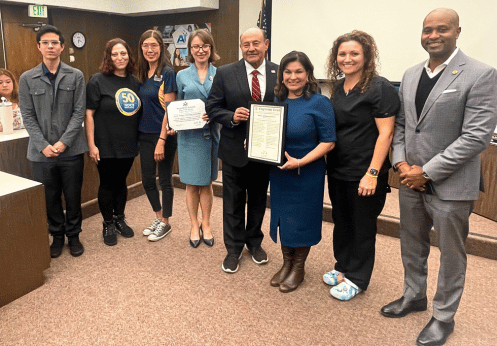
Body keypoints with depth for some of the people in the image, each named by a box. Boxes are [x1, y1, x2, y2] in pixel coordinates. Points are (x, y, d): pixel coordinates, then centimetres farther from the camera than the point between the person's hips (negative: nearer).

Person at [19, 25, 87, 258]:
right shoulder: (27, 79, 5)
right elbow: (28, 117, 1)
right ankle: (57, 236, 29)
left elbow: (79, 112, -3)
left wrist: (63, 142, -12)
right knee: (50, 197, 11)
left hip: (71, 150, -1)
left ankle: (73, 236, 26)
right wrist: (43, 145, -11)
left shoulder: (76, 76, 2)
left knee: (73, 196, 8)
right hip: (42, 152, 1)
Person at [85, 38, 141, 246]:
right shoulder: (98, 80, -8)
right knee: (107, 184, 7)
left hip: (128, 145, 4)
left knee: (121, 182, 16)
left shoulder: (134, 82, 7)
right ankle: (108, 224, 24)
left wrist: (139, 139, 10)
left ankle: (120, 219, 32)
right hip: (106, 146, -4)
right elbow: (88, 114, -10)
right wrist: (91, 145, -15)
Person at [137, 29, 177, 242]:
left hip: (164, 135, -7)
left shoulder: (167, 73, -10)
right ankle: (158, 218, 31)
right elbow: (142, 105, 15)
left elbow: (169, 109, -14)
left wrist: (162, 140, -18)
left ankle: (165, 223, 22)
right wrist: (140, 134, 8)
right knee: (147, 180, 12)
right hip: (144, 135, 7)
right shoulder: (143, 74, 9)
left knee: (164, 180, 6)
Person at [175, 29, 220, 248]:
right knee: (192, 184, 6)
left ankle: (206, 226, 26)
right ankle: (194, 227, 22)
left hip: (211, 134, 1)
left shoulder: (219, 75, 4)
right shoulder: (182, 76, 5)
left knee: (207, 183, 11)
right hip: (190, 136, 0)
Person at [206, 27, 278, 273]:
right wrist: (232, 117, -21)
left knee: (258, 200, 18)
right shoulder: (225, 73, -4)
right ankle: (233, 249, 29)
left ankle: (255, 242, 39)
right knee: (233, 203, 10)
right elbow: (212, 107, -2)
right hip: (234, 149, -1)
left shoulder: (279, 74, -1)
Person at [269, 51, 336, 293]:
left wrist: (300, 161, -24)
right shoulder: (277, 101, 5)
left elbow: (328, 141, -14)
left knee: (301, 219, 8)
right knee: (283, 216, 15)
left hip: (307, 173, -5)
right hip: (279, 172, 5)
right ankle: (286, 263, 35)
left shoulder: (319, 103, -11)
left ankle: (298, 268, 30)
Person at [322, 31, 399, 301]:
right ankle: (343, 266, 38)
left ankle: (356, 278, 26)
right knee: (341, 221, 18)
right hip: (337, 170, 7)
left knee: (362, 226, 8)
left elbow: (385, 133, -15)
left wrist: (372, 173, -20)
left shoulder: (379, 88, -12)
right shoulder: (338, 87, 10)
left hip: (364, 174, -7)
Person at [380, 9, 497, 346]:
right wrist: (401, 162, -5)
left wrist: (427, 172, -18)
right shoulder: (410, 75, 8)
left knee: (451, 255, 11)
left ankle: (444, 316, 31)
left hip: (450, 185, -5)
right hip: (411, 181, 6)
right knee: (412, 246, 19)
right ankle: (414, 295, 42)